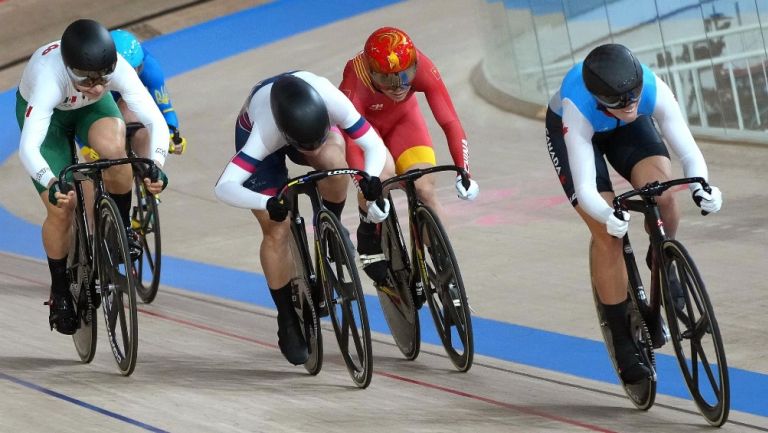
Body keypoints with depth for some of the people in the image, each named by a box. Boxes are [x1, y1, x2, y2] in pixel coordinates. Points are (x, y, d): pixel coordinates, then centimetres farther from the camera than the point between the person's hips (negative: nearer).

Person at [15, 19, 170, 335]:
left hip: (92, 109, 2)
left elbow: (156, 121, -38)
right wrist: (53, 185, -67)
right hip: (44, 111, -2)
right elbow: (28, 148, -50)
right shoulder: (49, 77, -44)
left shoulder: (117, 68, -37)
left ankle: (122, 227, -8)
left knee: (113, 147, -33)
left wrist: (156, 165, -56)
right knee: (61, 208, -10)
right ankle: (60, 292, 13)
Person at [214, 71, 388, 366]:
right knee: (277, 232, -12)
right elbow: (223, 187, -47)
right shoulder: (265, 134, -43)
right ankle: (288, 324, 5)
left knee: (333, 160, -35)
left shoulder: (333, 101, -40)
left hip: (310, 119, 2)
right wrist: (267, 203, -63)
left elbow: (374, 146, -32)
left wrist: (370, 178, -53)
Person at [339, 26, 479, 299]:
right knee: (383, 177, -31)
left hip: (403, 120, 2)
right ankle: (369, 240, -5)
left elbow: (449, 121, -35)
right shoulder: (355, 79, -40)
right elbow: (351, 140, -42)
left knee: (425, 189, -17)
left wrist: (464, 171, -45)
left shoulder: (422, 69, -34)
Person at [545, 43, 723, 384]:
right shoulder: (578, 108, -42)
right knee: (607, 234, -16)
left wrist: (701, 187, -55)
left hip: (628, 131, 2)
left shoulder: (655, 90, -37)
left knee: (662, 193, -27)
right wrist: (607, 216, -64)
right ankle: (623, 344, -5)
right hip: (568, 131, -2)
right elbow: (584, 189, -44)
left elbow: (689, 152, -35)